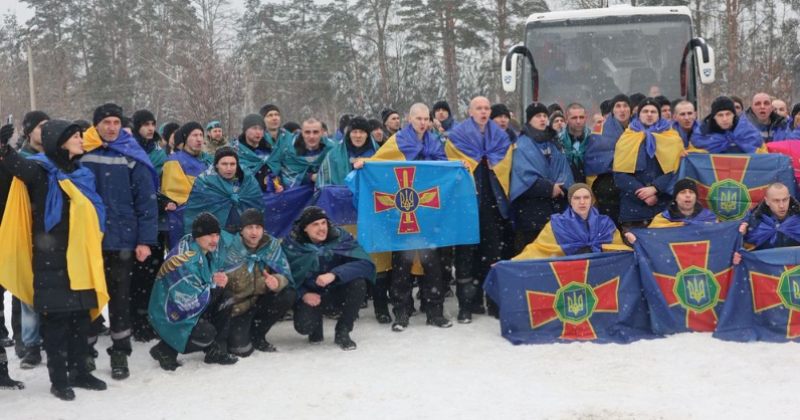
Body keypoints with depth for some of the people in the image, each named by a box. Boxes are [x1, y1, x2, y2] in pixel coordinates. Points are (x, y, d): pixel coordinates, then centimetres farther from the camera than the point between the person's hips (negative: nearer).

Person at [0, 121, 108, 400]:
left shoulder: (82, 174, 13)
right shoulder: (41, 171, -6)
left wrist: (93, 250, 17)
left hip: (80, 257, 6)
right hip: (51, 259, -6)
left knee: (81, 316, 11)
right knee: (56, 317, -2)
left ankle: (79, 371, 22)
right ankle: (58, 379, 5)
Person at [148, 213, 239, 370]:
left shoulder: (209, 251, -1)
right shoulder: (183, 260, -29)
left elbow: (210, 279, 13)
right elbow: (190, 300, -30)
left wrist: (219, 279, -12)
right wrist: (214, 284, -16)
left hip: (191, 306, 9)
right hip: (170, 316, -9)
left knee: (225, 297, -6)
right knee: (206, 334, -28)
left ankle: (216, 351, 2)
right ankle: (165, 350, -2)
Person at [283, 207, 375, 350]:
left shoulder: (341, 237, -16)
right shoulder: (292, 245, -14)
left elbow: (365, 263, -27)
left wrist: (334, 275, -39)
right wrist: (303, 294, -28)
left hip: (337, 289, 1)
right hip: (310, 294, -1)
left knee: (358, 283, -29)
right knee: (303, 326, -27)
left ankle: (343, 332, -9)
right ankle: (316, 323, 14)